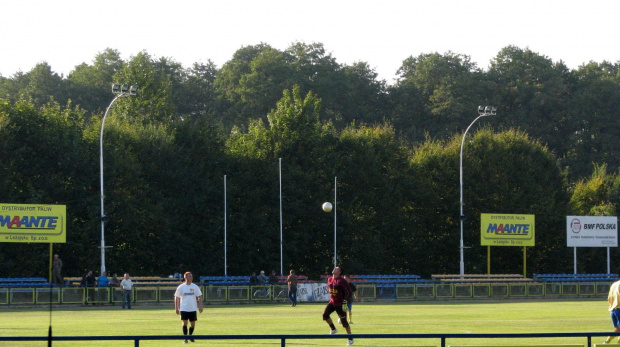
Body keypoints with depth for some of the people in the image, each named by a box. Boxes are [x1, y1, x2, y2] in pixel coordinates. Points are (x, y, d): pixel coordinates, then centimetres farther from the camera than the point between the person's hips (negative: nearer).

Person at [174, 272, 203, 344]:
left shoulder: (195, 287, 3)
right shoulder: (181, 287, -1)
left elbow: (199, 297, 7)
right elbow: (177, 298, 4)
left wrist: (200, 307, -2)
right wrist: (176, 308, 0)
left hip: (193, 309, 2)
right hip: (184, 309, -2)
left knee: (193, 324, 6)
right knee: (185, 323, -10)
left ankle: (190, 335, 29)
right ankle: (185, 338, -5)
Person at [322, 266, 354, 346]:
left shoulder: (341, 281, -15)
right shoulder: (329, 280, 7)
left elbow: (348, 291, -16)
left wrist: (345, 301, -21)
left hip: (340, 304, -7)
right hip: (332, 302, 7)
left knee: (344, 321, -5)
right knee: (325, 314, -12)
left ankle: (350, 339, 7)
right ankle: (333, 329, 11)